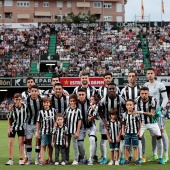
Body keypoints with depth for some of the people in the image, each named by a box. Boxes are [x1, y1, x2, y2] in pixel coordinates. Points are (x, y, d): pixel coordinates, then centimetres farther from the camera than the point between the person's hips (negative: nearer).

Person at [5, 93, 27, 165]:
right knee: (11, 142, -1)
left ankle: (20, 159, 6)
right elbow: (9, 118, -6)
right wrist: (9, 128, -8)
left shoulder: (24, 106, -13)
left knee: (21, 142, -1)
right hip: (13, 126, -1)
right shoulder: (12, 108, -18)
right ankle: (10, 160, 7)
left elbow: (27, 115, 2)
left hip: (21, 126, 1)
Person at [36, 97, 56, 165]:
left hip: (52, 131, 2)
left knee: (50, 145, 11)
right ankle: (41, 160, -2)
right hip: (44, 131, -2)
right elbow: (38, 122, 2)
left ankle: (50, 159, 21)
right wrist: (37, 132, 1)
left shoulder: (53, 110, 3)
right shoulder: (41, 112, -2)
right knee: (43, 145, -3)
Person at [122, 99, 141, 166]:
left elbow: (139, 122, 1)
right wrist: (122, 131, 3)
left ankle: (137, 160, 10)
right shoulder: (124, 115, 1)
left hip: (135, 133, -2)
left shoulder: (136, 114, -7)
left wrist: (139, 131, -1)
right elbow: (123, 124, 9)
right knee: (127, 147, 4)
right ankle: (127, 160, 13)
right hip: (127, 133, 2)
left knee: (135, 147, 4)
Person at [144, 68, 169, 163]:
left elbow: (165, 98, -6)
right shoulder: (145, 85, 13)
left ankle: (166, 155, -3)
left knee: (162, 131, -6)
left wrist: (161, 107, -19)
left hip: (158, 111, -5)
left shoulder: (160, 85, -4)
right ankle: (155, 155, 16)